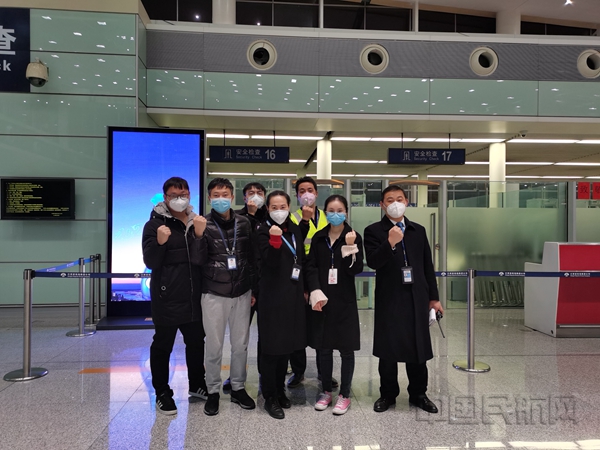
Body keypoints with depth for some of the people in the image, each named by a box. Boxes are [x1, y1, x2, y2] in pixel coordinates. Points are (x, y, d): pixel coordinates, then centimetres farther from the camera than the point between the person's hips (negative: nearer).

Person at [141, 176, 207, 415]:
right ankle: (162, 393, 21)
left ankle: (196, 384, 34)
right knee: (163, 345, 6)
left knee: (196, 341, 16)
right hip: (167, 297, -5)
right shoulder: (155, 223, -5)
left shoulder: (197, 222, 11)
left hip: (194, 295, 5)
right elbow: (150, 262, -11)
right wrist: (159, 242, -27)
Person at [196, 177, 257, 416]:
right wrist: (199, 235, -25)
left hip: (242, 293, 3)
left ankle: (238, 388, 28)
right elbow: (199, 260, -10)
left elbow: (251, 257, 10)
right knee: (214, 346, 6)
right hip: (214, 294, -2)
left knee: (240, 344, 11)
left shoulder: (243, 223, 4)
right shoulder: (204, 224, -3)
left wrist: (254, 289, 10)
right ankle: (213, 391, 24)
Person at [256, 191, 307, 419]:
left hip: (293, 294, 6)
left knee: (286, 344, 14)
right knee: (271, 346, 0)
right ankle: (270, 398, 13)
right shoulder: (264, 231, -9)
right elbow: (271, 263, -21)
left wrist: (304, 289, 13)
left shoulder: (295, 229, 9)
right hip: (273, 295, -6)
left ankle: (280, 390, 29)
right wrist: (274, 239, -35)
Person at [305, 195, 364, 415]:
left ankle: (344, 395, 20)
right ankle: (326, 391, 27)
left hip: (344, 301, -2)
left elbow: (356, 270, -8)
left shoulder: (354, 237, -2)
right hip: (322, 300, 3)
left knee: (346, 349, 5)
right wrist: (316, 293, -11)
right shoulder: (318, 237, 6)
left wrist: (350, 247, -21)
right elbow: (311, 267, 1)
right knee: (323, 348, 11)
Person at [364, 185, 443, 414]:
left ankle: (418, 394, 27)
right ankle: (388, 394, 24)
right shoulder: (373, 231, -2)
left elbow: (428, 266, 12)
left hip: (417, 299, 3)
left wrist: (433, 297, 11)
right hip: (389, 300, -3)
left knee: (418, 348, 10)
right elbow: (373, 262, -16)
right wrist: (390, 243, -30)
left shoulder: (418, 230, 10)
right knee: (388, 349, 7)